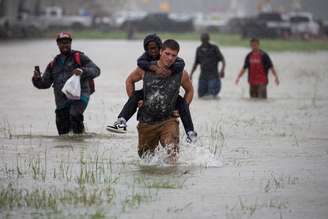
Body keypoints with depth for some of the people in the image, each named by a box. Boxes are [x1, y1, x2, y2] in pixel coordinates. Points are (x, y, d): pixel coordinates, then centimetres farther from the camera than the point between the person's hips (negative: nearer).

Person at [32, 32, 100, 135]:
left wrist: (83, 71, -24)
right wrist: (37, 79, -5)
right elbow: (45, 84, 18)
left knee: (74, 115, -33)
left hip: (79, 96, -5)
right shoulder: (53, 64, 19)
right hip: (62, 102, 5)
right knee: (63, 132, 1)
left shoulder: (79, 58, 6)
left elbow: (96, 70, -4)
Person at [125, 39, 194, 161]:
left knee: (172, 150, -29)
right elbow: (129, 80, 14)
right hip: (146, 122, 2)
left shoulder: (181, 74, -4)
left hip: (168, 121, -2)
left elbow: (189, 90, 17)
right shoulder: (145, 69, -5)